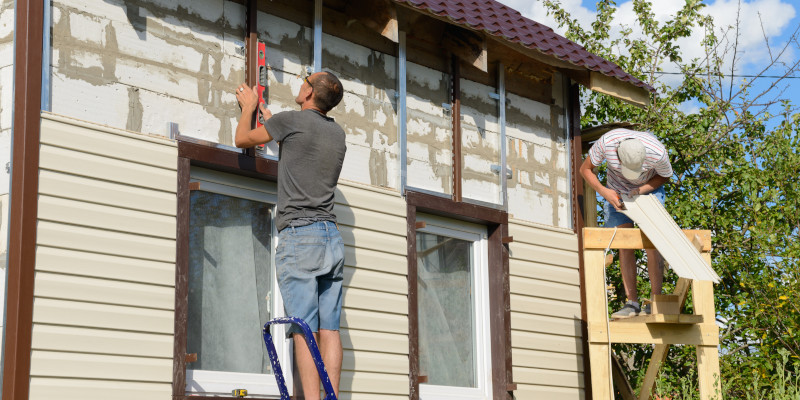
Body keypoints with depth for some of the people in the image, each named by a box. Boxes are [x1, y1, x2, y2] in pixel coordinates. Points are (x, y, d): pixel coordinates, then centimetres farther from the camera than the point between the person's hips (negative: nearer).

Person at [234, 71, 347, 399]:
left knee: (304, 330, -10)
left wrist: (249, 106, 30)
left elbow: (242, 139, 11)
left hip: (299, 233, -6)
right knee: (329, 329, 2)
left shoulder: (291, 120, -4)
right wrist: (268, 116, 44)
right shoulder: (338, 133, 15)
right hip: (332, 237, 6)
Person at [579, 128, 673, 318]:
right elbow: (585, 169, -16)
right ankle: (632, 303, -7)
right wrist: (603, 191, -32)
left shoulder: (657, 152, -35)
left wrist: (641, 190, -27)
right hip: (617, 192, 1)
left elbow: (665, 176, -12)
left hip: (649, 189, -1)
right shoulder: (606, 142, -34)